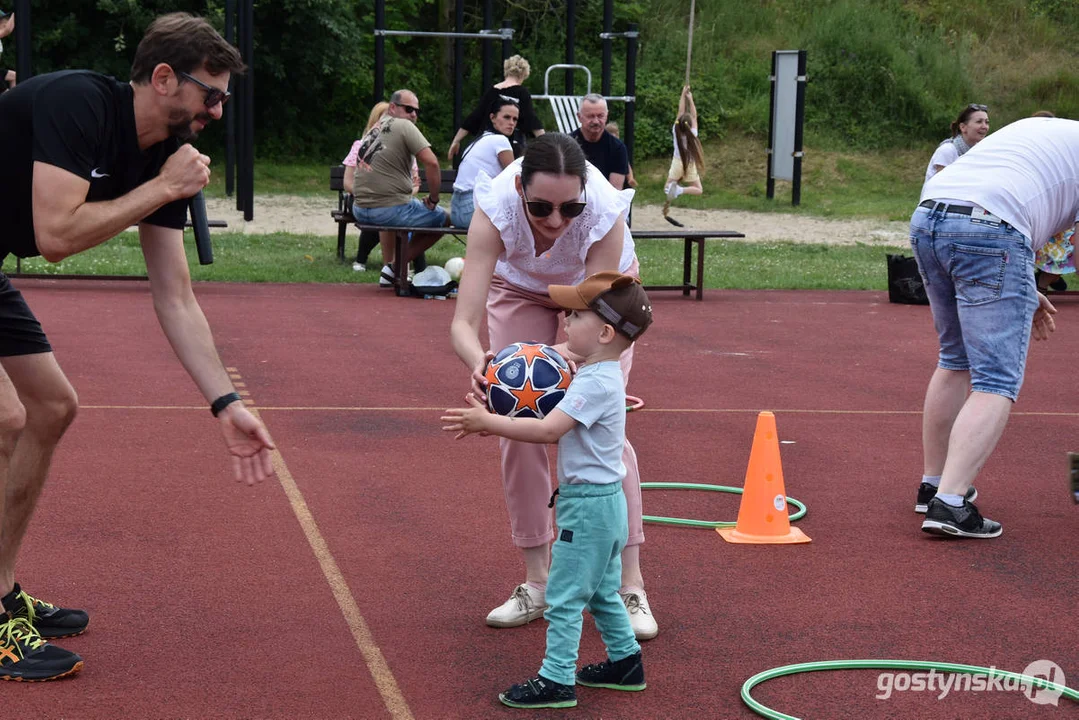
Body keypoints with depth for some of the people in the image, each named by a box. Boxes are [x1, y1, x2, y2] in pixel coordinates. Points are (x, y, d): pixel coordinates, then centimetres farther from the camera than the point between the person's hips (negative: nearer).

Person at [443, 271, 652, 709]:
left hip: (588, 504, -10)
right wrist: (495, 424, 3)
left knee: (564, 595, -3)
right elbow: (559, 429, 12)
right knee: (601, 592, 22)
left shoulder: (595, 384, -22)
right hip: (605, 500, 10)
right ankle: (625, 661, 33)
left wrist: (487, 422, -25)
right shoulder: (602, 377, 10)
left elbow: (547, 430, -31)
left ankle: (557, 680, 2)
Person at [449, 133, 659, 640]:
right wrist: (481, 363, -66)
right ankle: (536, 584, 7)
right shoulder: (495, 209, -40)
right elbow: (462, 322, -44)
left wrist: (566, 354, -61)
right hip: (520, 287, 1)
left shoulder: (605, 213, -41)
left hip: (601, 283, -1)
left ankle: (630, 586, -3)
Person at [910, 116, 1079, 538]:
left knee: (956, 362, 23)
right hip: (989, 232, -8)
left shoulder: (1035, 128, 33)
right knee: (997, 381, -4)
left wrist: (1025, 293, 29)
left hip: (926, 218, 8)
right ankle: (949, 503, -16)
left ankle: (933, 485, 28)